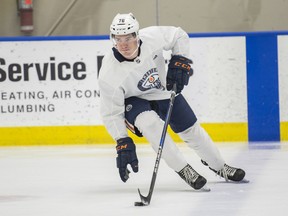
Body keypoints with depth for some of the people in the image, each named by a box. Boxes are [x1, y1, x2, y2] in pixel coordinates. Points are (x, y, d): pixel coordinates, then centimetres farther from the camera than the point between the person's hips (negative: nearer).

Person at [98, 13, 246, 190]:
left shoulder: (152, 36, -30)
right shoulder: (108, 74, -34)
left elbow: (179, 36, -8)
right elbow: (111, 113, -26)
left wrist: (180, 61, -20)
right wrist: (122, 144, -30)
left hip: (164, 90, 4)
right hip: (132, 100, -4)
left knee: (192, 130, 10)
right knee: (150, 122, -33)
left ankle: (219, 166, 36)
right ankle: (183, 170, -19)